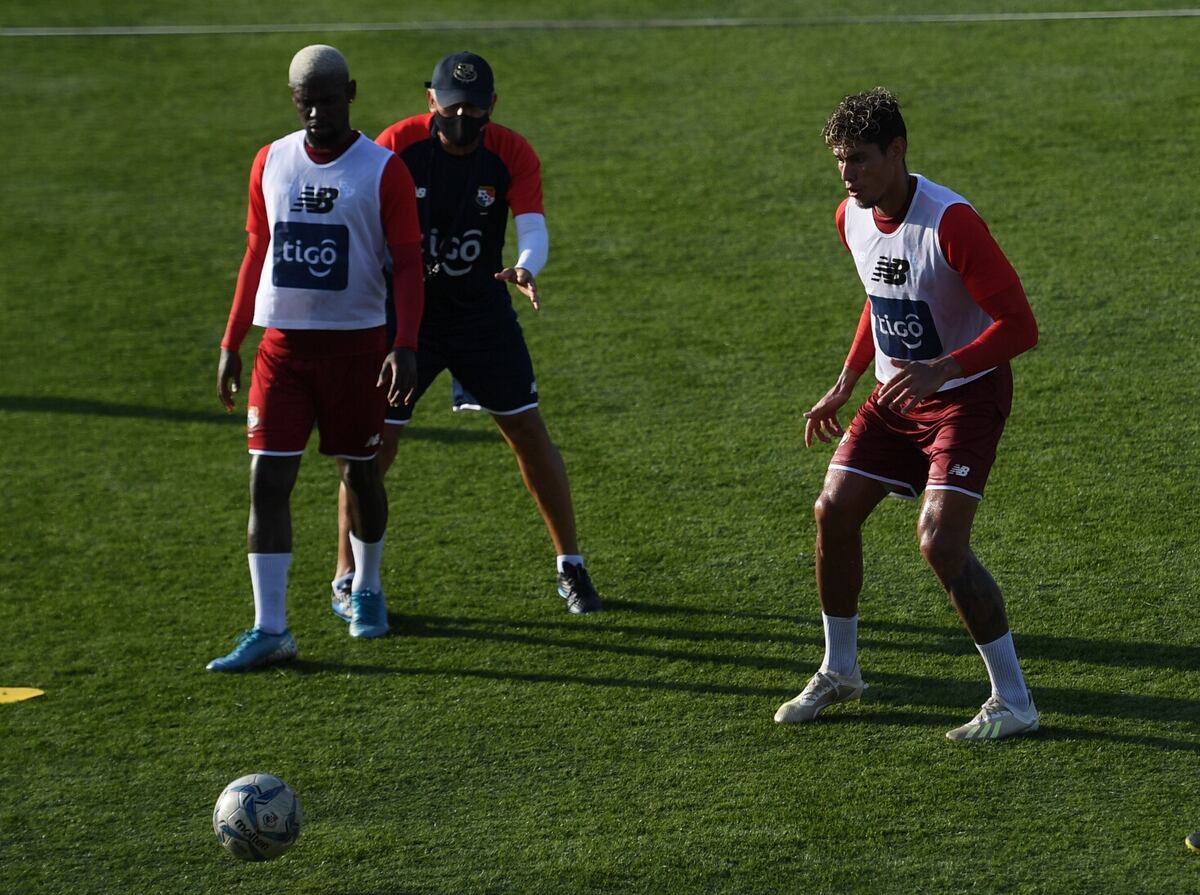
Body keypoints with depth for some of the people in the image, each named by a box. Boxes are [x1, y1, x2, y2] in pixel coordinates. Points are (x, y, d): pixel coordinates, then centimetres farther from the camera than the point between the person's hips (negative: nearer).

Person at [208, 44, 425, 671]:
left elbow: (407, 263, -7)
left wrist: (406, 345, -20)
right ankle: (269, 630, -8)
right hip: (283, 343, 2)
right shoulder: (271, 163, 5)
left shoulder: (383, 172, -6)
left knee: (359, 471, 12)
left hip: (356, 343, -2)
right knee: (267, 480, -7)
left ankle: (365, 591, 36)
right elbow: (257, 254, 14)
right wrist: (231, 343, 12)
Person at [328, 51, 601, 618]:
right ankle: (347, 579, 8)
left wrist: (524, 268, -47)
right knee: (374, 443, -6)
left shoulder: (512, 155, -13)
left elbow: (532, 226, -25)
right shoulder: (398, 146, -15)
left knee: (530, 436, 3)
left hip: (483, 311, 1)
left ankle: (571, 567, 19)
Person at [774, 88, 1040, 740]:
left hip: (966, 394, -8)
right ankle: (839, 672, 25)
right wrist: (844, 386, 16)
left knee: (939, 540, -19)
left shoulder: (951, 222, -26)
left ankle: (1013, 702, -9)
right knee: (833, 512, 3)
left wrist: (941, 369, -38)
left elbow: (1019, 324, -26)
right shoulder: (852, 218, -1)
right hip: (897, 394, 8)